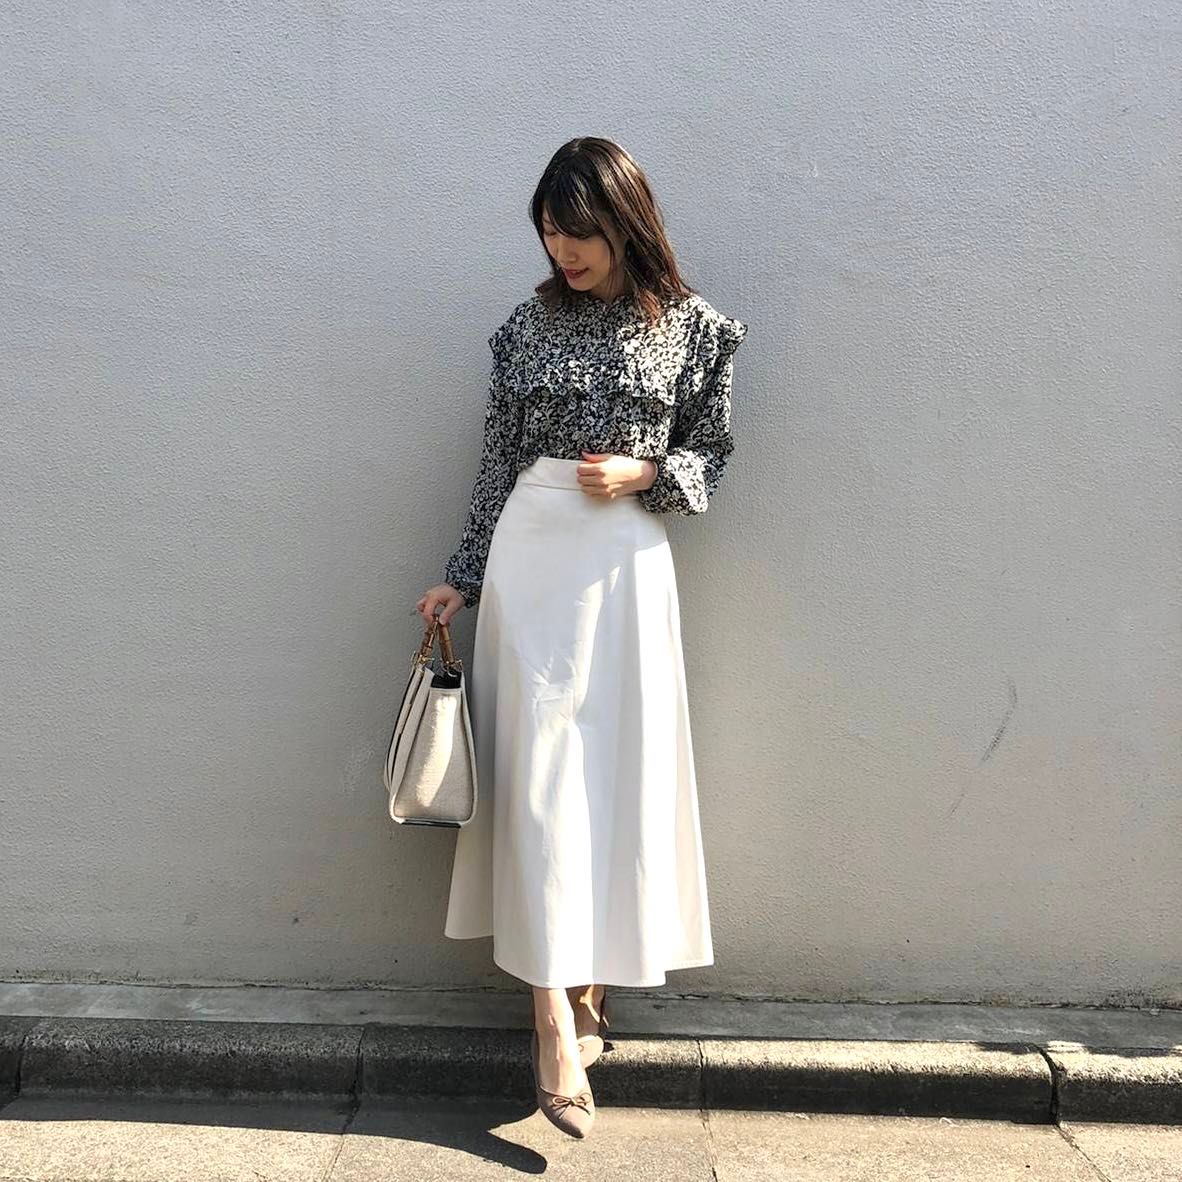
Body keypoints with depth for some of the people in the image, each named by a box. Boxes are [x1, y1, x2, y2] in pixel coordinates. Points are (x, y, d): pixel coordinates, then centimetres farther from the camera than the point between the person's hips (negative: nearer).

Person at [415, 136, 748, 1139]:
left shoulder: (690, 326, 4)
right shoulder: (530, 322, 8)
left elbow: (711, 454, 9)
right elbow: (499, 462, 8)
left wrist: (644, 473, -11)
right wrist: (463, 577, 6)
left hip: (625, 564, -1)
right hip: (528, 558, 1)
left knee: (617, 769, 3)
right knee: (539, 769, -3)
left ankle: (591, 984, 23)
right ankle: (557, 1020, 4)